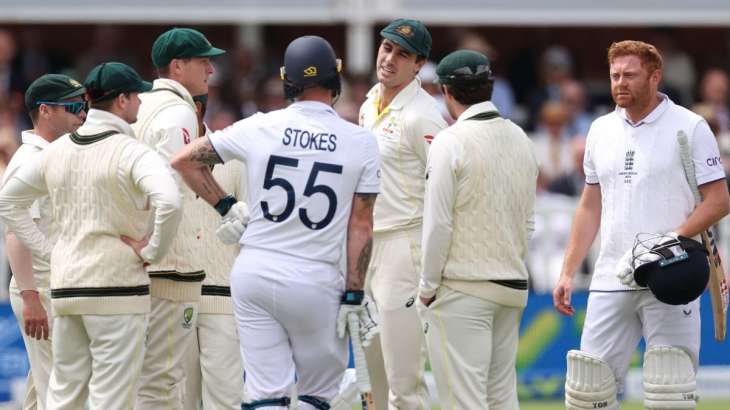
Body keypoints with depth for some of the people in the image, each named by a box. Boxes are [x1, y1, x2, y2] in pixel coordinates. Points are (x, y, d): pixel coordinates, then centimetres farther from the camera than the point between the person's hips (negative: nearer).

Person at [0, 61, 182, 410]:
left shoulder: (59, 149, 10)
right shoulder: (131, 152, -11)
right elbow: (168, 202, -28)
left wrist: (46, 250, 14)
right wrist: (152, 251, -13)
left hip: (64, 286, 6)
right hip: (117, 288, -6)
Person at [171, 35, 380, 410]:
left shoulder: (259, 128, 1)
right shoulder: (360, 143, -3)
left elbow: (185, 160, 4)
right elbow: (361, 225, -4)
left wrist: (226, 207, 12)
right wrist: (353, 296, -2)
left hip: (254, 273, 2)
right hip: (315, 281, -2)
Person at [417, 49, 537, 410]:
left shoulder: (451, 142, -12)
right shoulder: (520, 139, 9)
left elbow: (438, 223, -13)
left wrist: (427, 286, -5)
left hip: (462, 288, -7)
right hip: (512, 286, 7)